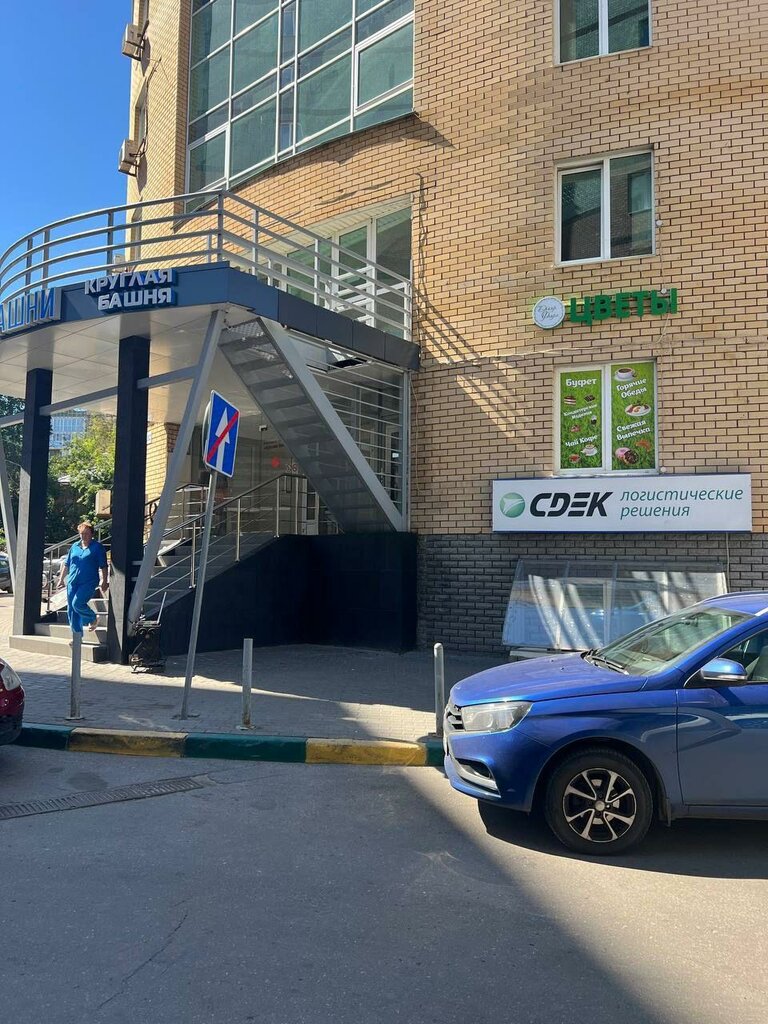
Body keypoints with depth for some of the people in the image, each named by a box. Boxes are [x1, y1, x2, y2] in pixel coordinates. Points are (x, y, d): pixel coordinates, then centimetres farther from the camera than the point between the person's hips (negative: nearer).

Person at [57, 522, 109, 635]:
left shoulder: (98, 547, -1)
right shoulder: (74, 546, 13)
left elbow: (103, 566, -2)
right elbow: (66, 564, 20)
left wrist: (104, 582, -7)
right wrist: (61, 579, 15)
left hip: (88, 582, -6)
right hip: (72, 582, 6)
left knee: (77, 603, -21)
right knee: (71, 609, 4)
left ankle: (92, 619, 7)